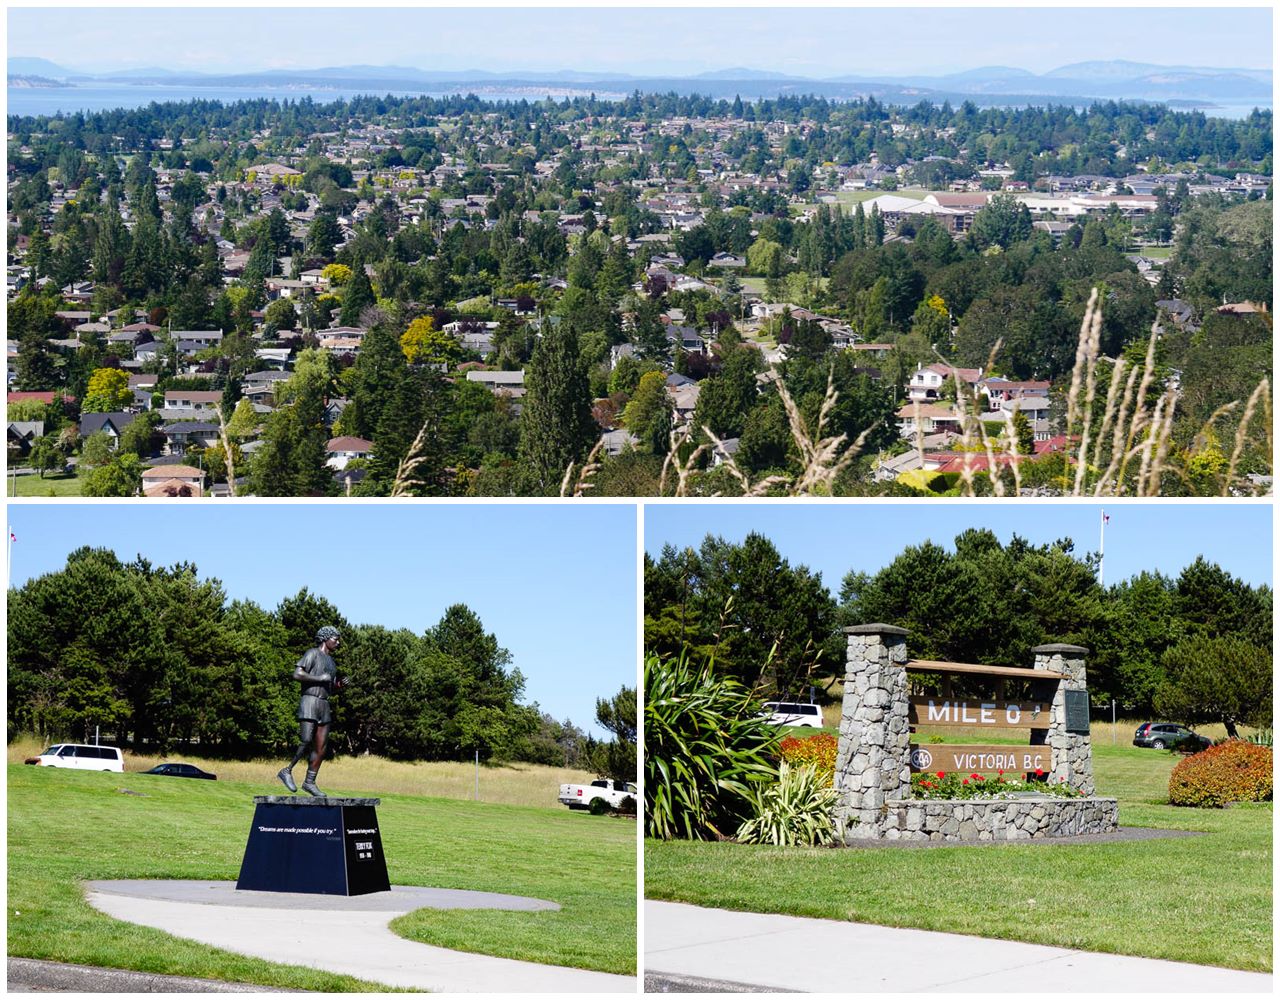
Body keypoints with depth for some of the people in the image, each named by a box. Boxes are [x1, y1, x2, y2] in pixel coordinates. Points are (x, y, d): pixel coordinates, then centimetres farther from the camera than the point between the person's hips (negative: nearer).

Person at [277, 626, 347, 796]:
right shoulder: (312, 654, -3)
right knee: (306, 743, -17)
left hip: (324, 705, 8)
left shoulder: (331, 661, 22)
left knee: (320, 748, 2)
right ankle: (287, 771, -3)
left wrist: (341, 684, 8)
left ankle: (309, 782, 5)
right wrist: (320, 678, -15)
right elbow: (297, 675, -14)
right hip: (309, 702, -8)